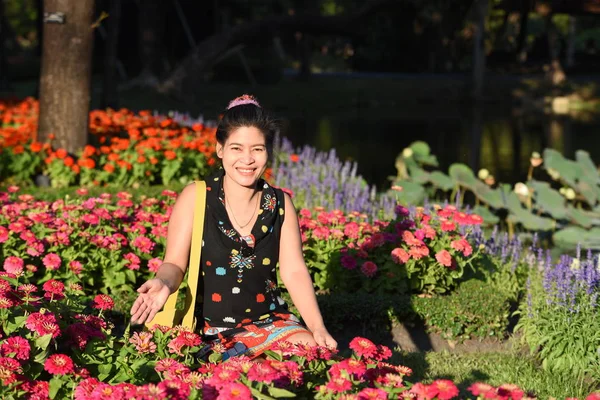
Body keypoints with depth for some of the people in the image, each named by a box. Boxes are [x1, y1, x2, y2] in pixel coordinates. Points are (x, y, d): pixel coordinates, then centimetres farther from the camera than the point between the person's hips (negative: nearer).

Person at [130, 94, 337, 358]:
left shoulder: (280, 204, 3)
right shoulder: (195, 198, -5)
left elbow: (294, 272, 0)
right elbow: (175, 264, -6)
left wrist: (318, 328, -12)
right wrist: (164, 284, -30)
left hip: (270, 321, 3)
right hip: (210, 329, -3)